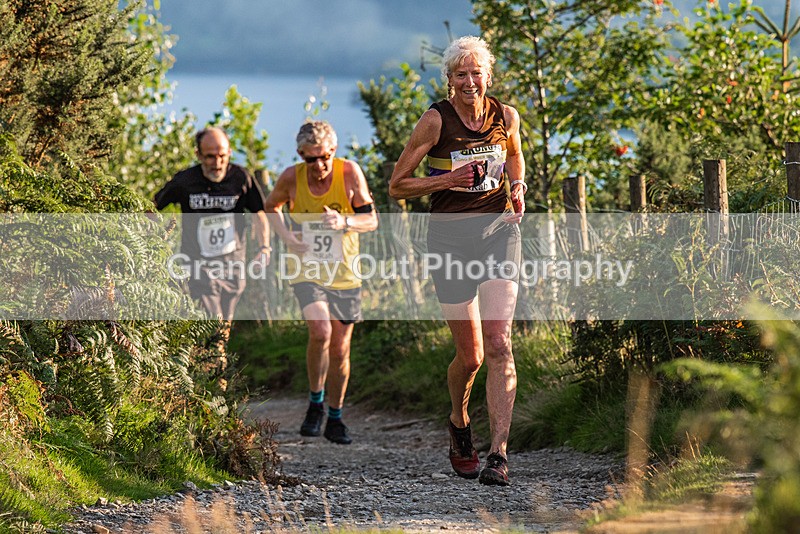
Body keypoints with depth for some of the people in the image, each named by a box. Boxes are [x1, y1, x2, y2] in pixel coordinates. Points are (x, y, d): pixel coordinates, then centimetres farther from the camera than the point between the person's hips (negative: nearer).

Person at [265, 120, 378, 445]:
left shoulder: (349, 172, -12)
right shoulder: (291, 178, -10)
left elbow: (371, 220, -9)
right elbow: (272, 207, 11)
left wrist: (344, 222, -30)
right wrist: (285, 235, -8)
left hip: (344, 273, 1)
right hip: (306, 270, -1)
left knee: (340, 349, 7)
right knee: (320, 331, -24)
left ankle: (335, 419, 26)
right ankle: (315, 402, -1)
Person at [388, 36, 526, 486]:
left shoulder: (506, 116, 2)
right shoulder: (436, 121, -7)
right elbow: (397, 185, -3)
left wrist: (517, 188, 4)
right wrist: (448, 179, -17)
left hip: (499, 232, 1)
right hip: (451, 237, -1)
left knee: (498, 344, -15)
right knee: (470, 356, 4)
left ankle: (499, 454, -18)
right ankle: (460, 424, 36)